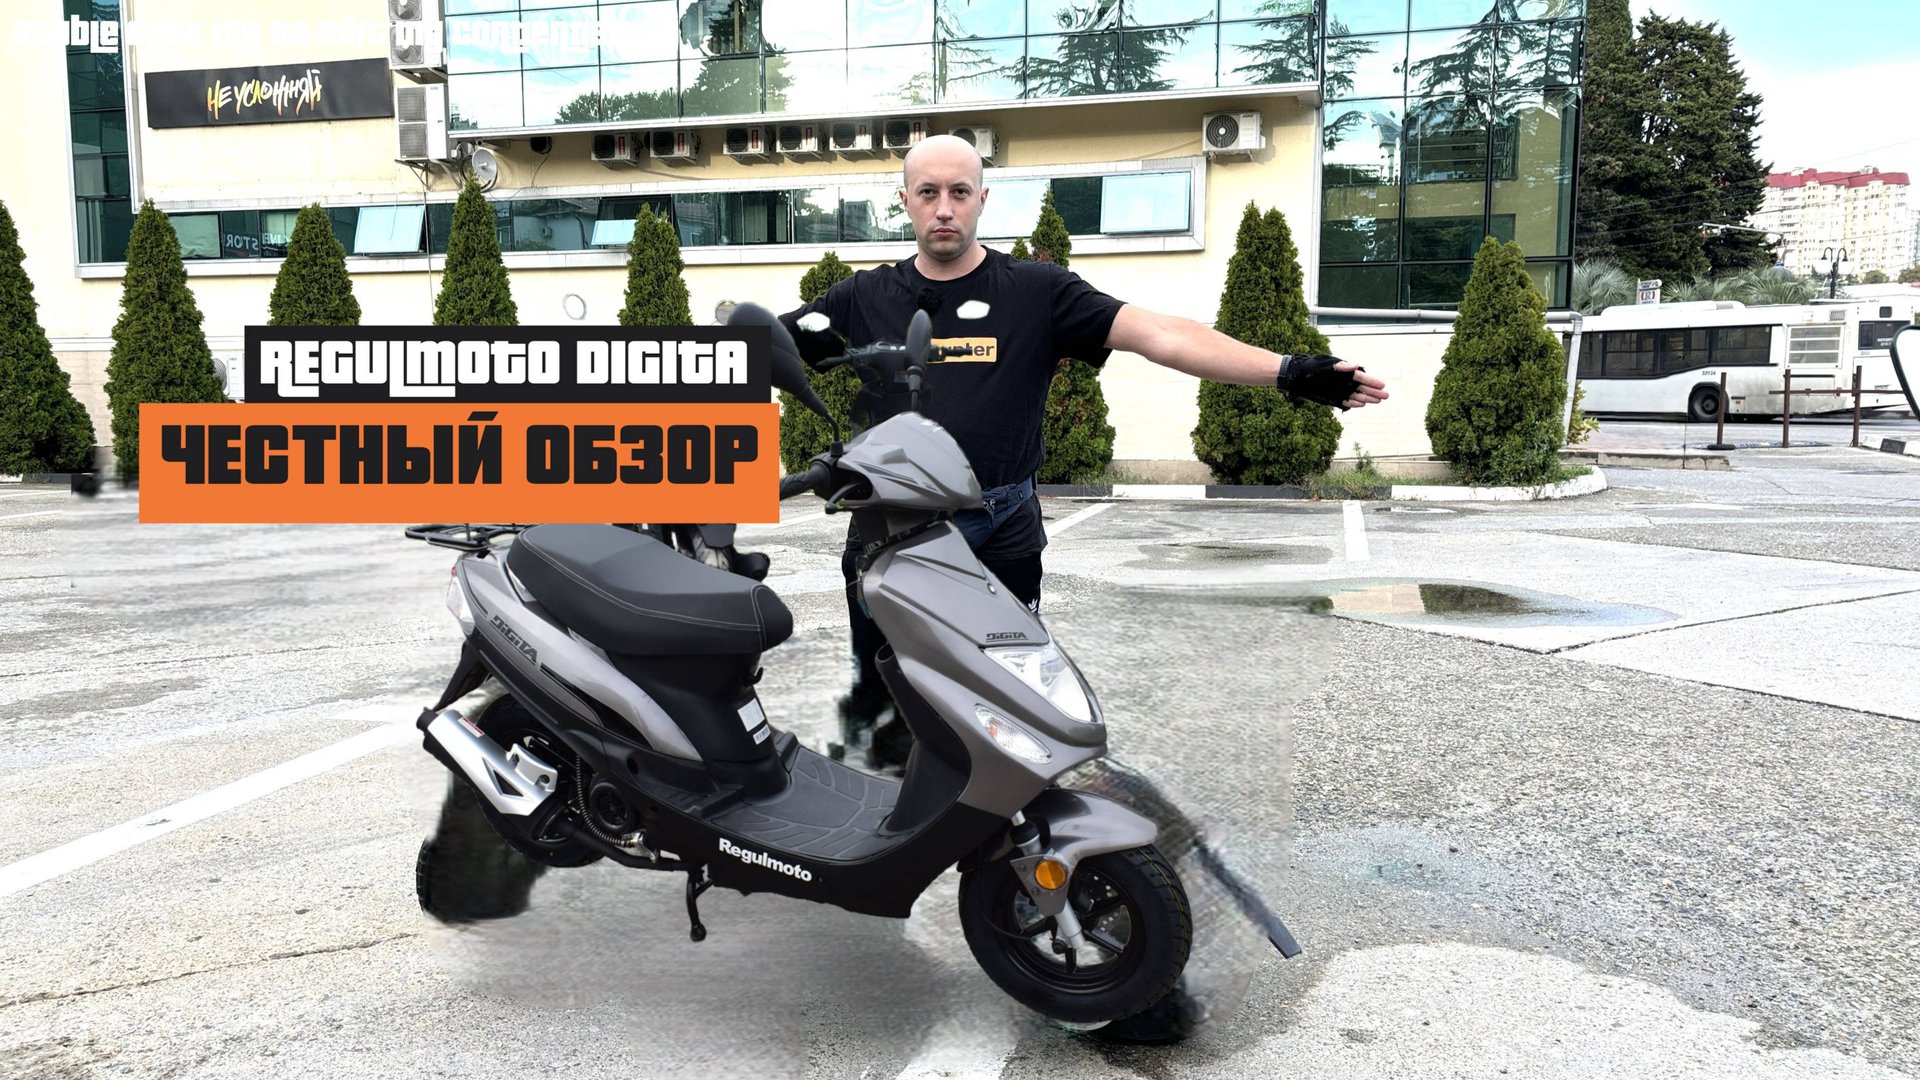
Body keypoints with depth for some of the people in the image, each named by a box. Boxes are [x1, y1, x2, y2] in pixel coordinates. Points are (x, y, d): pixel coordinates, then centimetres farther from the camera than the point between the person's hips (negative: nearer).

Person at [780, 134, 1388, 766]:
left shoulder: (1036, 291, 2)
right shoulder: (865, 298, 8)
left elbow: (1158, 334, -7)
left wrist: (1288, 372, -17)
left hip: (998, 530, -1)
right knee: (881, 708, 9)